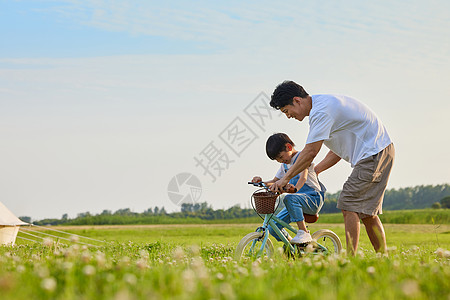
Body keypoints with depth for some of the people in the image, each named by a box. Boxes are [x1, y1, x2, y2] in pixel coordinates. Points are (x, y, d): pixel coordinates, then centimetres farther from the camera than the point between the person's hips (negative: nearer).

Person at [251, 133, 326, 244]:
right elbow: (275, 182, 23)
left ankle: (304, 233, -32)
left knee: (289, 198, -40)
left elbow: (303, 177, -24)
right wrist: (261, 182, 2)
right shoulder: (284, 165, 18)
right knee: (273, 227, -10)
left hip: (313, 198, -8)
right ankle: (290, 243, 16)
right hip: (296, 201, 8)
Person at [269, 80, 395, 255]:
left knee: (349, 206, -12)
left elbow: (310, 151, -21)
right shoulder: (323, 104, 15)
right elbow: (338, 150, 18)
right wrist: (312, 173, 13)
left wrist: (286, 178, -13)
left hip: (373, 154, -10)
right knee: (366, 212, 12)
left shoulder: (321, 110, -18)